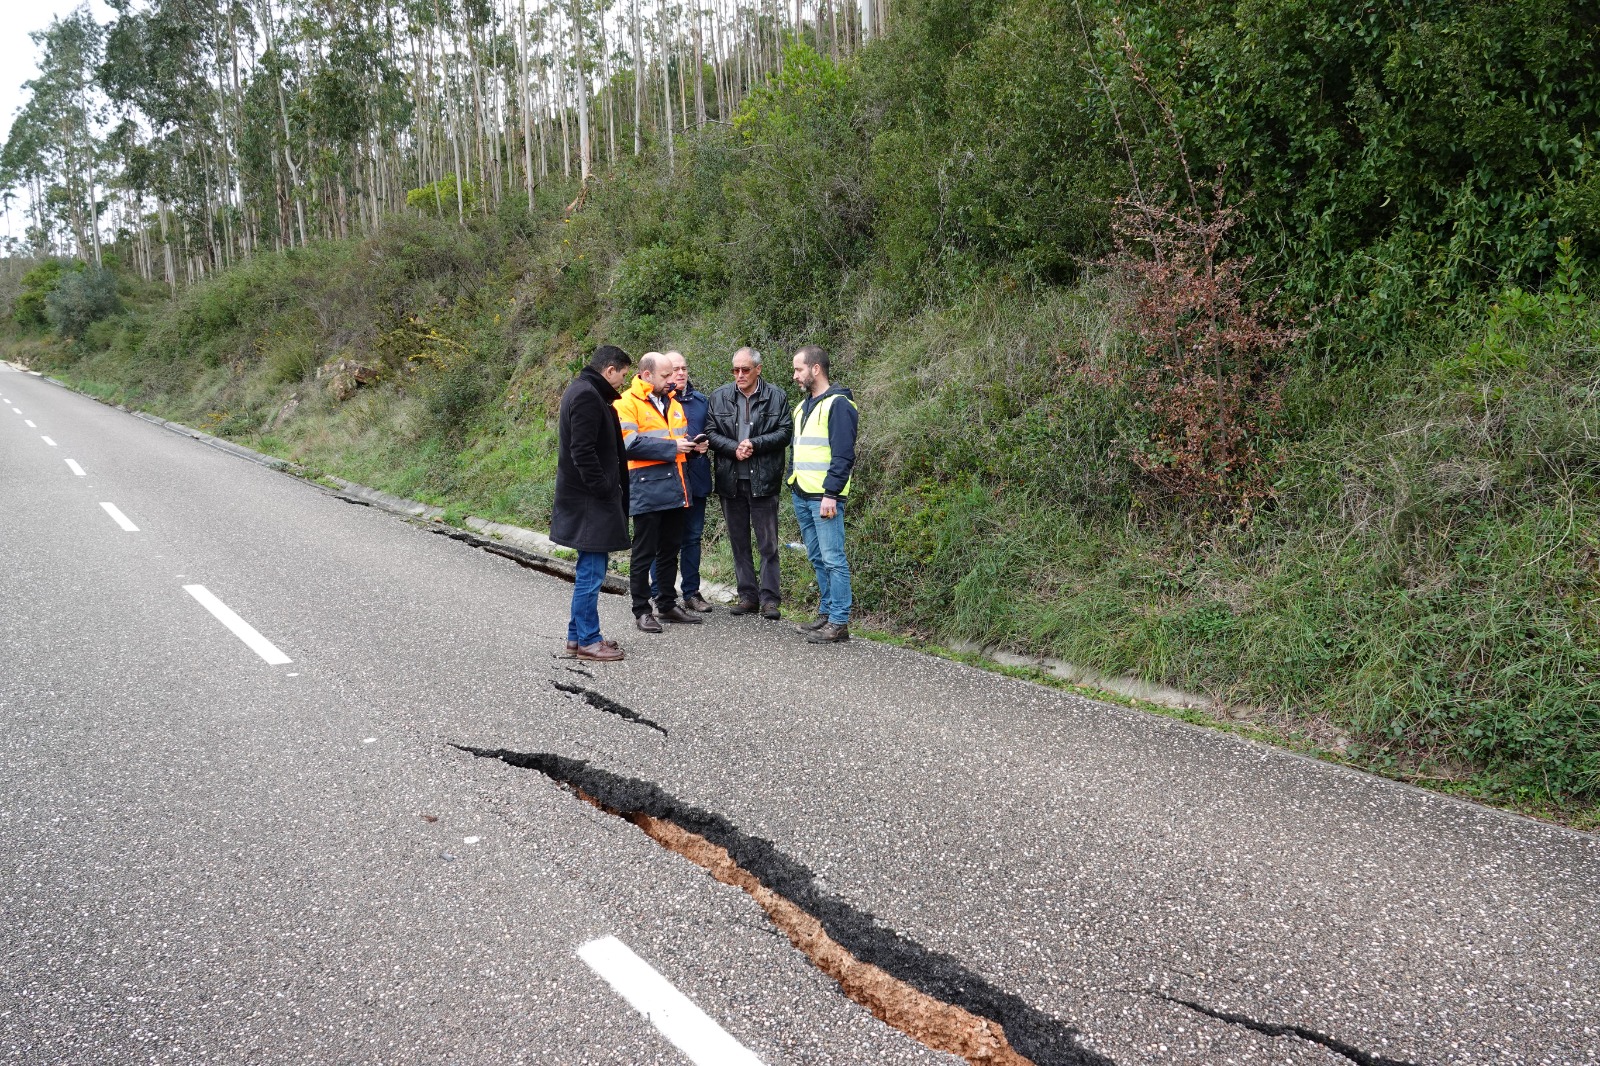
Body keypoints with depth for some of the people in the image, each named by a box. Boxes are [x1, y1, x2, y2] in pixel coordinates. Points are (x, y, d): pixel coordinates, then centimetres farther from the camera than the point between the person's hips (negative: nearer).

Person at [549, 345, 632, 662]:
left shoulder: (583, 391, 17)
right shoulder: (587, 395, -16)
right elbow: (583, 451, -23)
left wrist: (611, 490, 17)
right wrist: (604, 490, -17)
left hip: (586, 499, 11)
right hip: (589, 502, -11)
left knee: (590, 570, 16)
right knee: (591, 571, -4)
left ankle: (579, 635, 24)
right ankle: (587, 641, 4)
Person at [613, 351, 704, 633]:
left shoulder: (673, 403, 17)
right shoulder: (627, 403, -8)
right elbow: (630, 443, -19)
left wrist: (691, 445, 3)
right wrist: (672, 447, -17)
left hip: (674, 489, 8)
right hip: (647, 490, -8)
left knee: (670, 551, 15)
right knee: (644, 553, 0)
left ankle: (668, 605, 25)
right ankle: (641, 610, 8)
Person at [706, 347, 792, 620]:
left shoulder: (776, 396, -1)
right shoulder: (720, 396, 5)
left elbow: (785, 432, -4)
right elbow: (710, 432, 2)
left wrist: (755, 444, -15)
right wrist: (734, 448, -14)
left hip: (763, 480, -3)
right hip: (730, 479, 3)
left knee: (768, 543, 0)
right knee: (739, 542, 10)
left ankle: (769, 598, 6)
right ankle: (747, 595, 19)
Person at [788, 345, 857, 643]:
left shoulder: (837, 405, -10)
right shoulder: (802, 407, 18)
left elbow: (843, 455, -16)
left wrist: (831, 494, -21)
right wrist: (792, 483, 17)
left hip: (824, 497, -9)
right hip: (801, 495, 9)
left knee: (833, 559, -6)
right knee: (818, 559, 14)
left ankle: (839, 623, -3)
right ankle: (826, 614, 22)